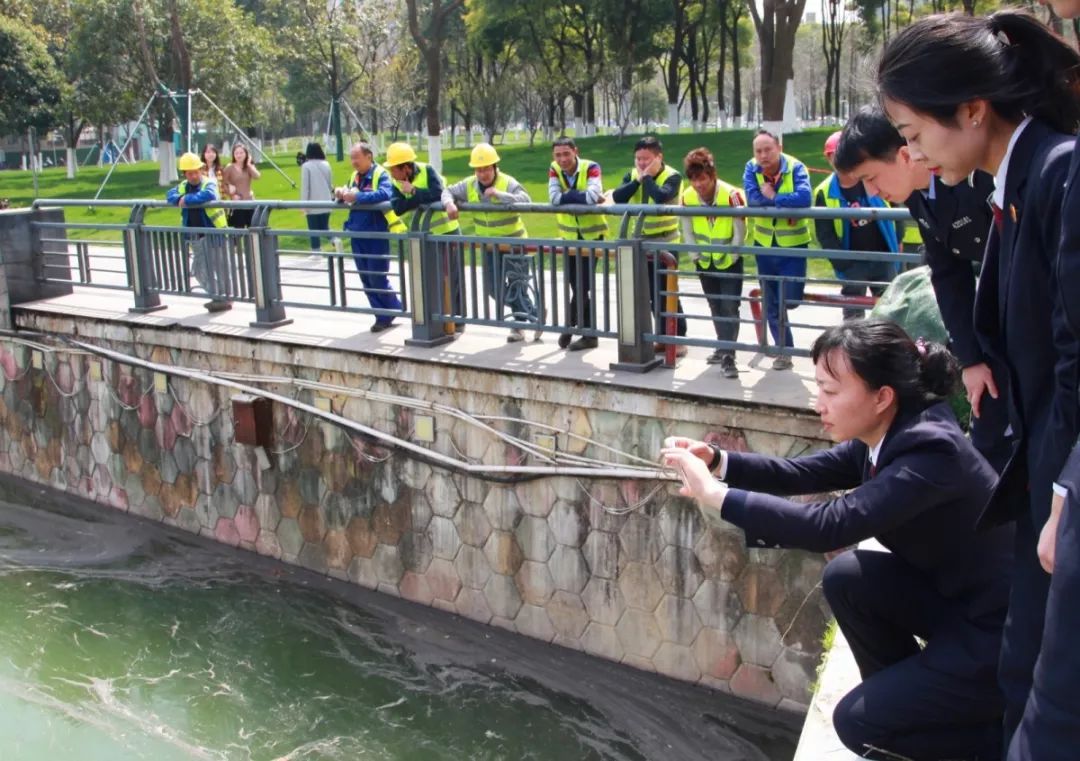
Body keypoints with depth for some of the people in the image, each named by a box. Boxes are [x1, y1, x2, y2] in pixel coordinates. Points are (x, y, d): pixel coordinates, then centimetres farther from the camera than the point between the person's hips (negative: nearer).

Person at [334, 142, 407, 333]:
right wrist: (341, 194, -7)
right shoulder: (355, 176, 13)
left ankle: (395, 310, 16)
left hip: (376, 235, -7)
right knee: (366, 279, 10)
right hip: (357, 235, 8)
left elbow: (385, 194, -29)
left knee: (377, 278, -4)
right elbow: (348, 196, 17)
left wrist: (357, 197, -31)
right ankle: (383, 315, 20)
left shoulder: (380, 174, -10)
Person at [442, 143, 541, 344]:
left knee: (517, 288, -7)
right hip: (489, 246, 6)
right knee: (494, 289, 12)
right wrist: (449, 203, -19)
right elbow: (448, 191, 3)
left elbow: (525, 200, -32)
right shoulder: (469, 185, -2)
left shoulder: (507, 183, -18)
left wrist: (498, 194, -40)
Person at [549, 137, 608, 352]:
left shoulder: (590, 167, -18)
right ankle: (589, 335, 20)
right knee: (577, 287, 7)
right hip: (569, 236, 4)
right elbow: (554, 198, -21)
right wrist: (581, 196, -22)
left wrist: (568, 195, -21)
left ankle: (569, 327, 15)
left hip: (592, 235, -4)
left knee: (583, 286, -3)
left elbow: (593, 196, -34)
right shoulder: (554, 170, -6)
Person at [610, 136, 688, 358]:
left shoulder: (672, 176, -12)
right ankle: (663, 337, 22)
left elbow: (661, 196, -32)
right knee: (652, 294, 11)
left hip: (665, 244, -6)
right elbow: (617, 197, -10)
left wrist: (647, 177, -19)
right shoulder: (632, 175, 5)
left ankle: (678, 339, 8)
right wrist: (637, 180, -14)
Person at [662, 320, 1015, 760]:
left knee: (858, 723, -7)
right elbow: (803, 473, 4)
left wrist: (716, 496, -34)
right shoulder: (886, 434, -2)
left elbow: (830, 525, -37)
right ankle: (906, 696, 13)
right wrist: (716, 460, -10)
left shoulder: (932, 451, -29)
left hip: (1003, 632, -8)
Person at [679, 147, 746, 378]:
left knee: (729, 306, -10)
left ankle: (728, 356, -9)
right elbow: (688, 231, -1)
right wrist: (696, 255, -3)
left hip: (729, 261, -5)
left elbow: (740, 231, -17)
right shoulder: (686, 198, -14)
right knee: (715, 305, 16)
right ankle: (724, 347, 31)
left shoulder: (731, 195, -26)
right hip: (705, 262, 5)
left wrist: (730, 257, -13)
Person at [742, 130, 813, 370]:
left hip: (793, 244, -3)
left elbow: (805, 198, -32)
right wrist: (785, 201, -22)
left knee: (790, 300, -8)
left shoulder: (795, 167, -15)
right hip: (765, 244, 4)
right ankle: (784, 350, 23)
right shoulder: (751, 168, -6)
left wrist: (772, 198, -24)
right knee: (771, 302, 10)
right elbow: (752, 198, -21)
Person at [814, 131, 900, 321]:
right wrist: (843, 263, -11)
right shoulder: (824, 193, -8)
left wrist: (897, 240, 2)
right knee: (852, 314, 4)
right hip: (852, 263, 0)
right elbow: (825, 235, -6)